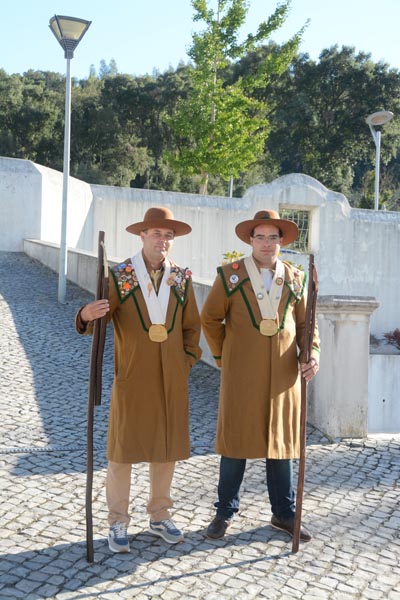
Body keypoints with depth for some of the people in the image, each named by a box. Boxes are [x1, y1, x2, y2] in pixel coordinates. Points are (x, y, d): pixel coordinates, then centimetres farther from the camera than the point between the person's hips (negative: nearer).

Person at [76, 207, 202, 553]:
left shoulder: (182, 278, 5)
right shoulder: (119, 276, -4)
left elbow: (192, 326, 13)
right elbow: (97, 321, -9)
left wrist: (188, 360, 3)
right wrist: (87, 316, -31)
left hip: (172, 380, 3)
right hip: (132, 379, -3)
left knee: (167, 449, 12)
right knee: (123, 450, 4)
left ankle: (160, 516, 30)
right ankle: (118, 523, 19)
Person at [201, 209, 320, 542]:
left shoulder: (296, 278, 8)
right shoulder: (231, 274, 0)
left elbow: (305, 323, 11)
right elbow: (210, 318, 5)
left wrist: (312, 352, -5)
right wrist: (222, 356, 2)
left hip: (283, 375, 3)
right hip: (241, 376, -2)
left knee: (282, 441, 10)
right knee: (235, 441, 5)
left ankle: (284, 514, 24)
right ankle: (226, 512, 21)